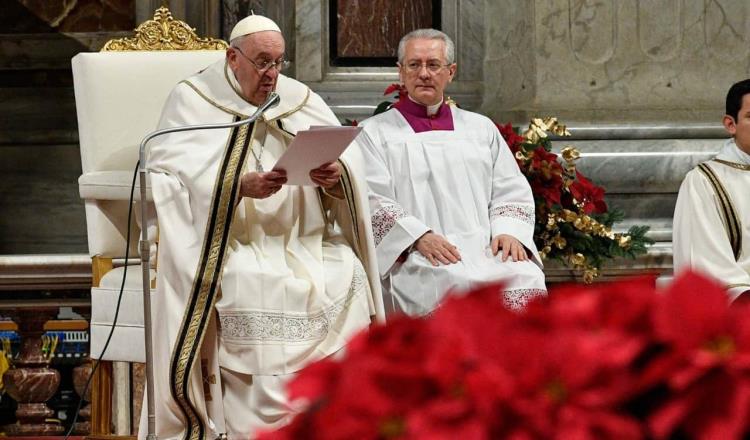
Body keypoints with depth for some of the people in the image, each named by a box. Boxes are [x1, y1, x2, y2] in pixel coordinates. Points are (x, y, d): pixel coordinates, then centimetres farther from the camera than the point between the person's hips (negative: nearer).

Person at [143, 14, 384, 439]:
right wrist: (240, 187, -24)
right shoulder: (192, 101, 5)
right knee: (262, 290, -32)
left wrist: (334, 177, -20)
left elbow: (349, 170, 5)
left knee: (348, 278, -24)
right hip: (232, 244, -3)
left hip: (306, 241, 3)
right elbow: (179, 180, -9)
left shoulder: (303, 102, 14)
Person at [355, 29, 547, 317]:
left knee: (527, 280, -29)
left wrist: (508, 232, -4)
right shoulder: (375, 133, 15)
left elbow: (511, 190, 19)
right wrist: (419, 237, -16)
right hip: (415, 258, -3)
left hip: (486, 250, 3)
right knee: (461, 284, -35)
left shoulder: (481, 128, 26)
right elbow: (372, 201, 1)